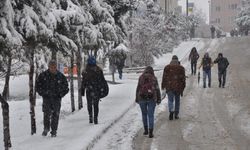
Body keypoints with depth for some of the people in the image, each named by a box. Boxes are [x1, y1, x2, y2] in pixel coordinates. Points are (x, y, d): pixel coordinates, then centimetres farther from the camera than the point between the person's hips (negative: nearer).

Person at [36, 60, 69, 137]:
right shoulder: (43, 75, 0)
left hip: (56, 99, 1)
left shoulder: (61, 76, 4)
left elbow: (66, 88, 13)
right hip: (46, 98, -1)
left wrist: (60, 95, 1)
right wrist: (43, 93, -2)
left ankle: (54, 131, 7)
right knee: (47, 114, -13)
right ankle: (46, 128, 6)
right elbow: (37, 86, 8)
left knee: (55, 115, -2)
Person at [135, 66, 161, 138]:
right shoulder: (154, 78, -1)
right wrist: (158, 99, 8)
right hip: (152, 99, -1)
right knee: (151, 115, 3)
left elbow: (138, 89, 2)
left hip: (142, 98, 1)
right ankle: (150, 133, -3)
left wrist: (137, 99, 11)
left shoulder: (141, 78, 2)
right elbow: (157, 90, -1)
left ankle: (146, 130, 26)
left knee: (144, 114, 19)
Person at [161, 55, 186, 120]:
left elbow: (164, 78, 0)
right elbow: (183, 79, 3)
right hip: (178, 88, 1)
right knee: (177, 101, 14)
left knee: (170, 100, 3)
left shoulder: (167, 67, 2)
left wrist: (163, 88, 5)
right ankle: (176, 114, 18)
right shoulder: (181, 68, 2)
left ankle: (171, 111, -23)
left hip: (169, 87, -1)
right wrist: (182, 89, 11)